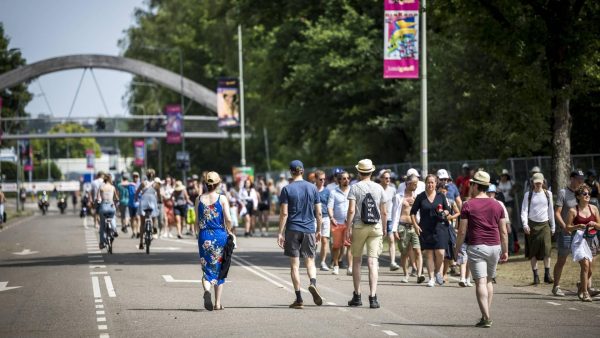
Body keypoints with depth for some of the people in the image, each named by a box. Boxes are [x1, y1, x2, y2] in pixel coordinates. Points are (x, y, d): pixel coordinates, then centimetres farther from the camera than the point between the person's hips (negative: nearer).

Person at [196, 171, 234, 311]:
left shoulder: (199, 199, 2)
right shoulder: (222, 199, -5)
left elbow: (197, 221, 4)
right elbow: (228, 219, -10)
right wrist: (229, 231, 8)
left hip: (204, 236, 1)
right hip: (220, 236, -1)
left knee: (206, 269, 7)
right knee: (219, 270, 11)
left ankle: (206, 290, -24)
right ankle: (217, 303, 12)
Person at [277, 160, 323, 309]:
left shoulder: (287, 189, -4)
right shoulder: (312, 188, 3)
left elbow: (284, 213, -8)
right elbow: (318, 212, 5)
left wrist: (280, 232, -4)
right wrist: (318, 230, 15)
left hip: (292, 230, -2)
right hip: (309, 229, 2)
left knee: (294, 265, 4)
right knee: (310, 261, 11)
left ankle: (299, 299, 2)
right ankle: (313, 283, -19)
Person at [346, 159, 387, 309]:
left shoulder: (355, 187, -3)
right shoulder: (379, 188, 6)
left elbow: (351, 210, -11)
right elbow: (384, 212, 8)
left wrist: (348, 228, -7)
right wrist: (384, 228, 20)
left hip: (359, 226, -2)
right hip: (376, 227, 2)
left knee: (356, 260, 11)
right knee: (373, 261, -3)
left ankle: (357, 296, 15)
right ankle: (373, 297, -13)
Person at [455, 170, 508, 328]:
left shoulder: (468, 205, -5)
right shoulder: (497, 205, 8)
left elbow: (462, 231, -6)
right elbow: (503, 231, 8)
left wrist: (457, 249, 5)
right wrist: (505, 250, 15)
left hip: (476, 247, -4)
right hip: (494, 247, 5)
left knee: (480, 282, -8)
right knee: (489, 281, 18)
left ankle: (486, 317, -18)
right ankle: (487, 314, 20)